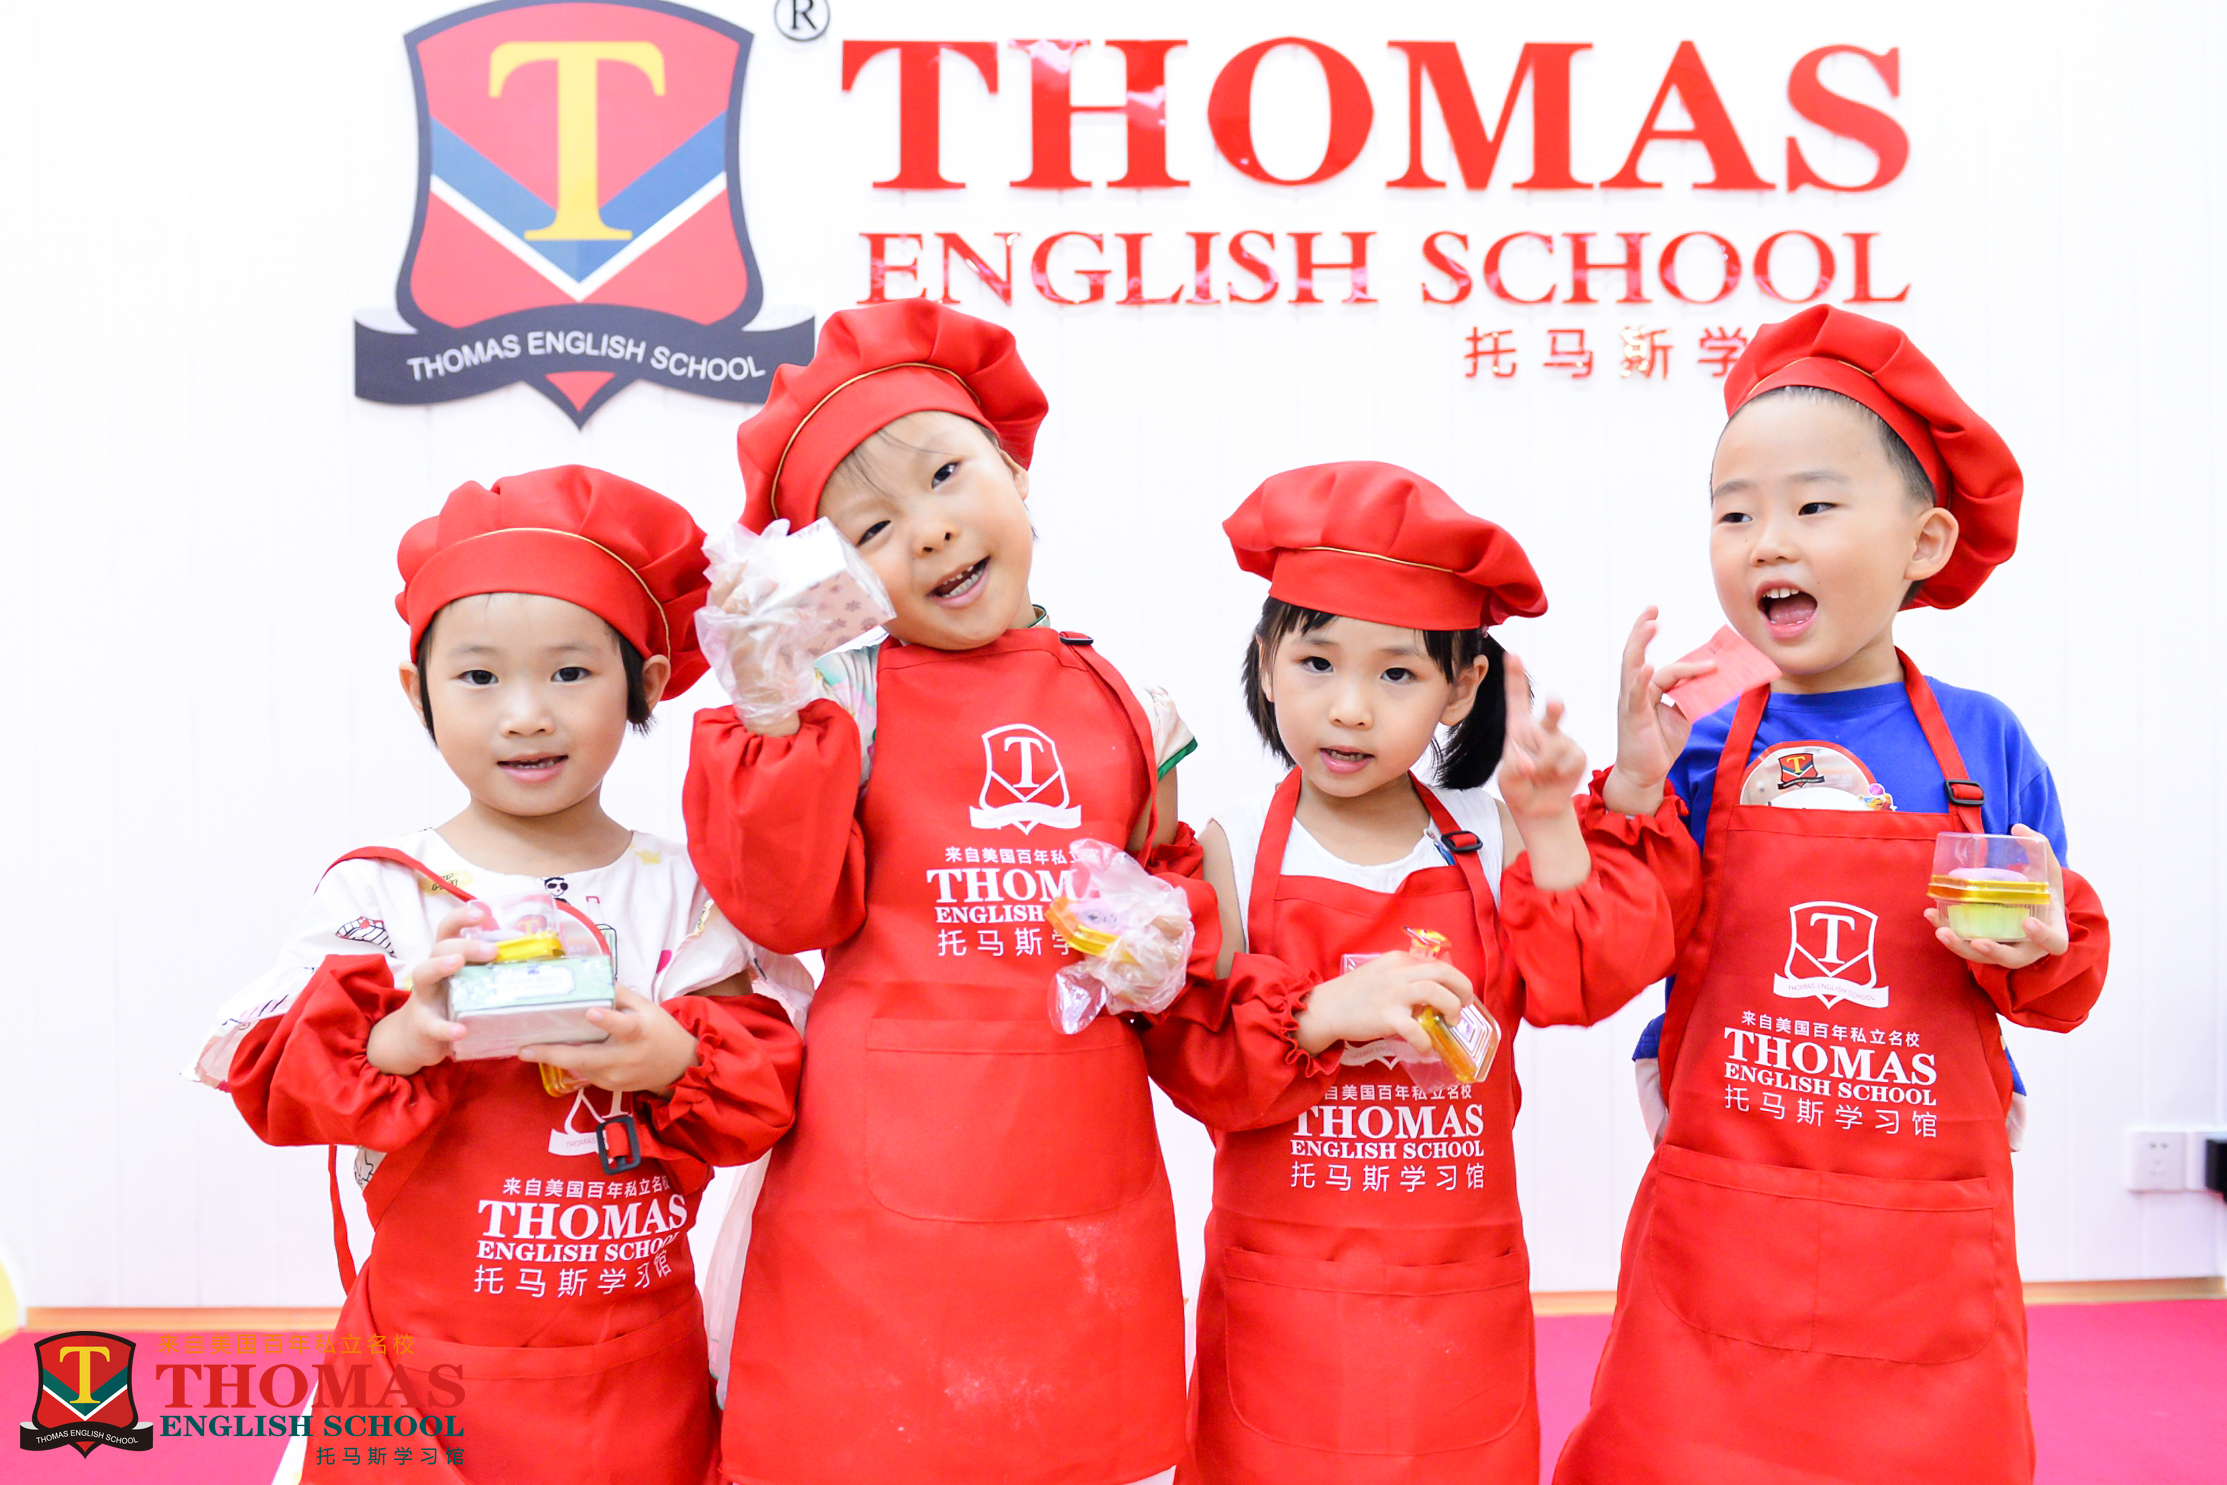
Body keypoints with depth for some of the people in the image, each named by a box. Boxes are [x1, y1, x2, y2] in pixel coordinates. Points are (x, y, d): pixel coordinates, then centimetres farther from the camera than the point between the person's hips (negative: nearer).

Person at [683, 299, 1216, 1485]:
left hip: (1085, 1191, 4)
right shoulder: (847, 693, -3)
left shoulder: (1113, 704, 8)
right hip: (883, 1193, -3)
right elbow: (791, 910, -13)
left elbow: (1166, 876, 17)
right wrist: (778, 722, -22)